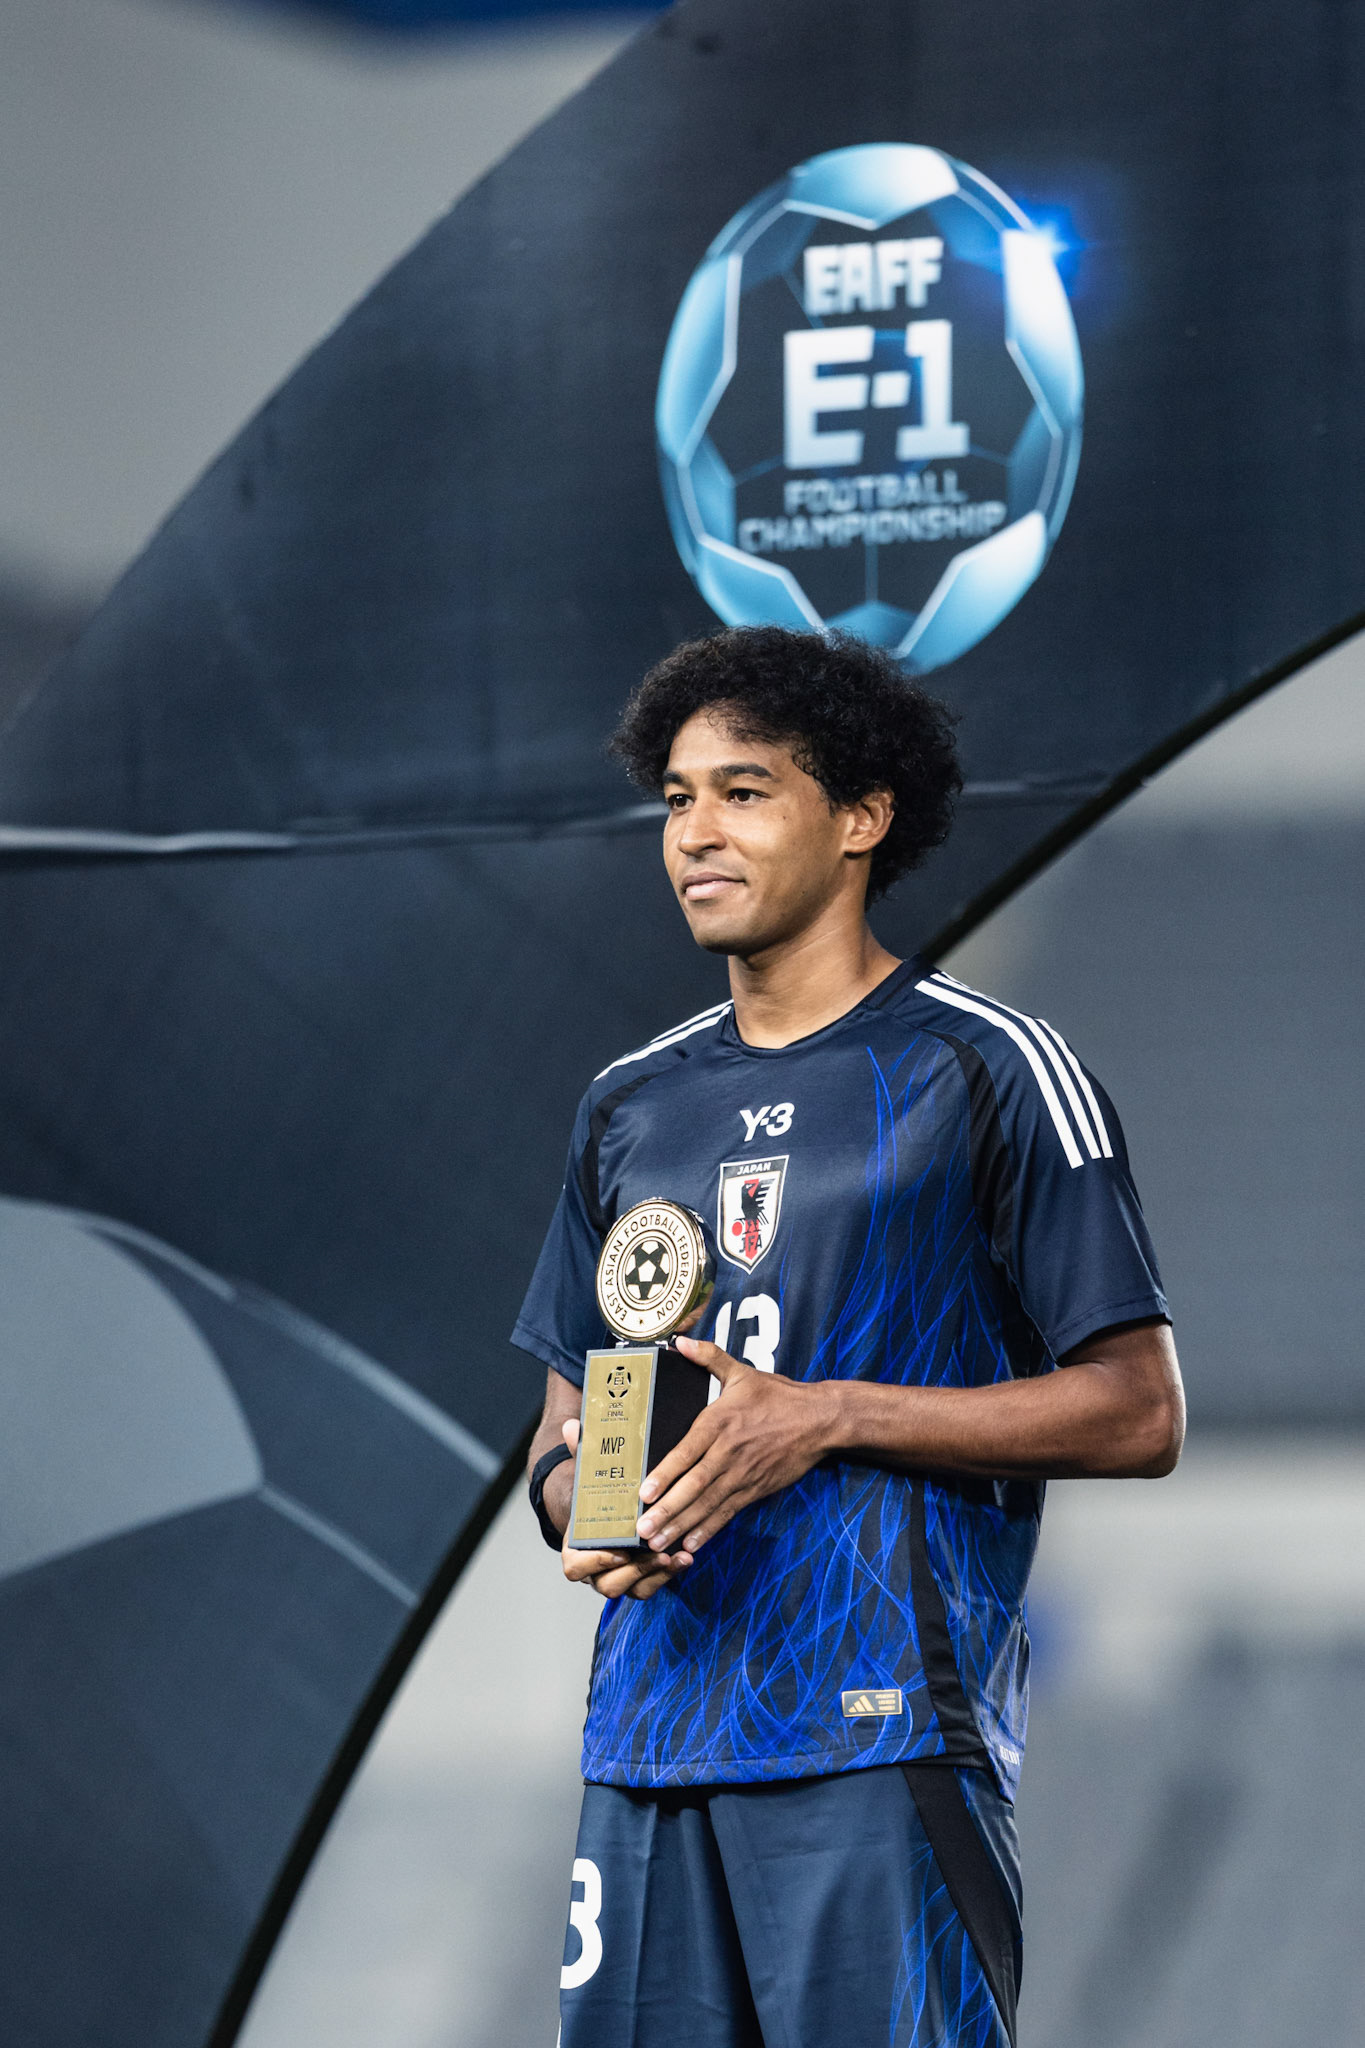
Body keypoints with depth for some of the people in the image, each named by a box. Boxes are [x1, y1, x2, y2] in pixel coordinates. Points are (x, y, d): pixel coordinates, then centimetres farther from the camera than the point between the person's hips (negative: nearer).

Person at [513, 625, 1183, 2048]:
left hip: (881, 1731, -5)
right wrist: (581, 1505, -2)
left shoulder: (985, 1073, 0)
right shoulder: (632, 1107, 18)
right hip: (648, 1734, 6)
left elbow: (1136, 1414, -4)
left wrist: (827, 1417, -13)